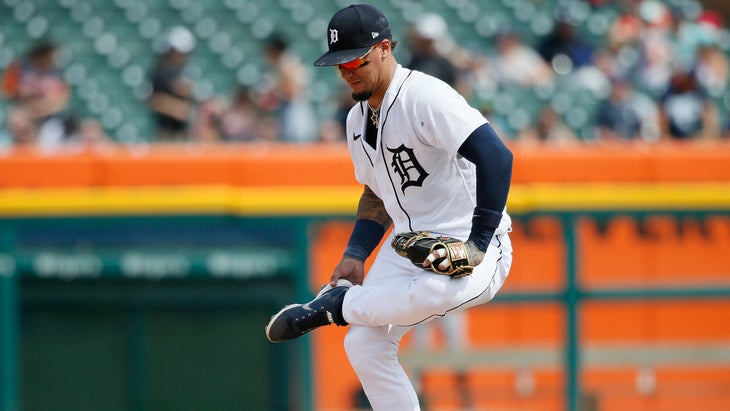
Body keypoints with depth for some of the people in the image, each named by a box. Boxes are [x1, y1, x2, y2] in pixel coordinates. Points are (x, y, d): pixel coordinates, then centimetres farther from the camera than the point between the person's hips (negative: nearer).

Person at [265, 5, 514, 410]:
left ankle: (338, 304, -15)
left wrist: (478, 244, -31)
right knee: (364, 344, -2)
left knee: (438, 291, -39)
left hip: (469, 246, -8)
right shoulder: (359, 120, 8)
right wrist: (356, 254, 6)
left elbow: (496, 156, -30)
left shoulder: (426, 96, -21)